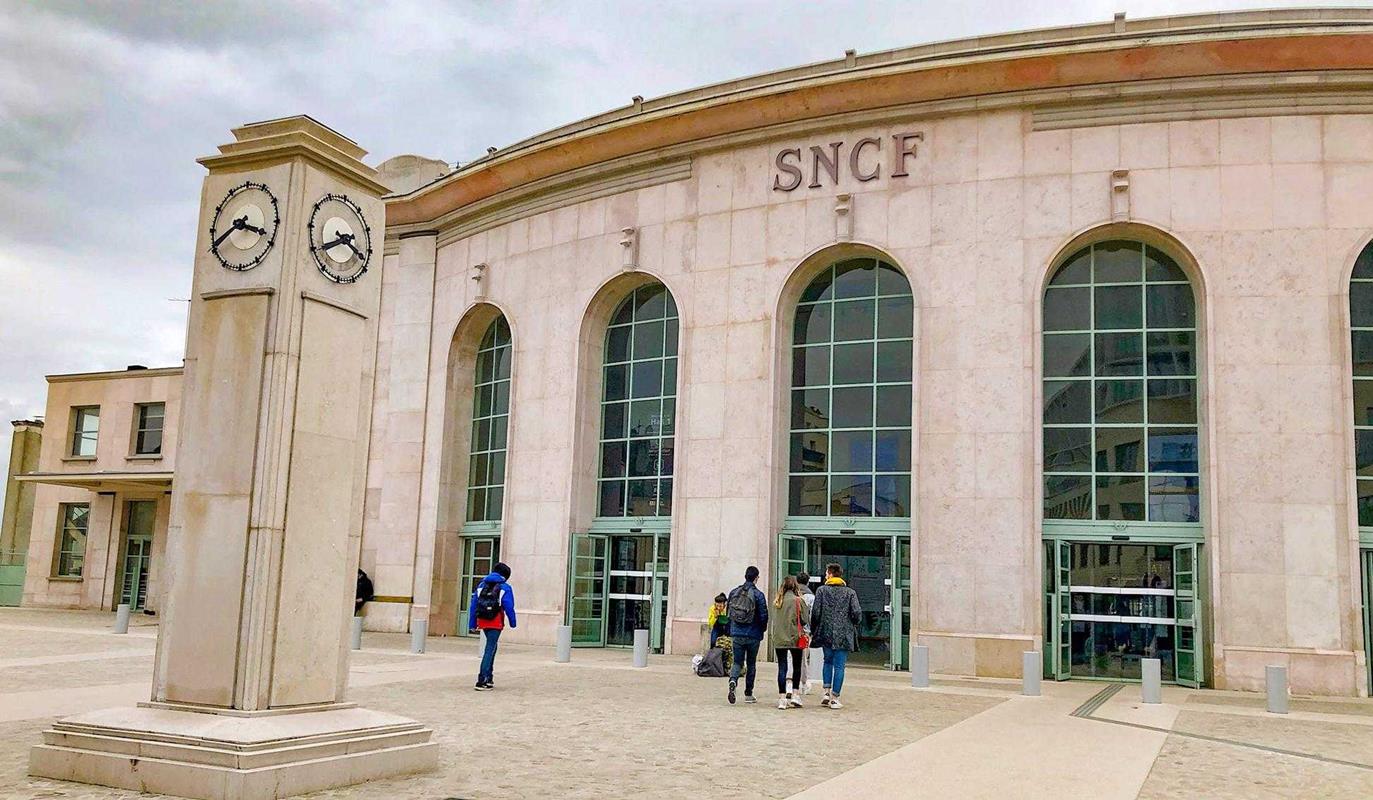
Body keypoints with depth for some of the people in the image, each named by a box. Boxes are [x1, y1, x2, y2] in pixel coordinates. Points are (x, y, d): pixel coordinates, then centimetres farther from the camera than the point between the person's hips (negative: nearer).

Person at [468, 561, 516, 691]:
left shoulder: (482, 584, 11)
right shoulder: (505, 587, -4)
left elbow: (473, 605, 9)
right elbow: (509, 607, -8)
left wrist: (472, 624, 11)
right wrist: (513, 623, 4)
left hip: (482, 622, 6)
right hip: (495, 623, -6)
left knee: (491, 647, 23)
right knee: (490, 649, -4)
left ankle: (488, 678, 25)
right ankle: (482, 681, -12)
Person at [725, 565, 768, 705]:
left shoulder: (734, 592, 2)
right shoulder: (758, 595, -10)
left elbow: (728, 612, 8)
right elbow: (764, 616, -10)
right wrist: (762, 630, 10)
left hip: (736, 634, 2)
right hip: (753, 635, -2)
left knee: (737, 662, 8)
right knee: (751, 664, 12)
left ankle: (733, 680, -22)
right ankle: (748, 694, 17)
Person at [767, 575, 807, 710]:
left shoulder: (776, 602, 1)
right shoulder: (798, 601, -8)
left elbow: (770, 620, 6)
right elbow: (804, 620, -3)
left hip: (778, 639, 2)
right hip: (795, 638, -2)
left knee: (782, 668, 5)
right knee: (797, 667, 14)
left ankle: (782, 698, 3)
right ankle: (795, 695, 11)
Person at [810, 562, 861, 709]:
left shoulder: (821, 591, 0)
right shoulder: (850, 592, 1)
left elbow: (815, 613, -4)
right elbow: (857, 614, -6)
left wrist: (813, 630, 9)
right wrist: (851, 625, 15)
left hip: (826, 633, 1)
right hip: (844, 635, -1)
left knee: (828, 661, 20)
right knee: (839, 665, 4)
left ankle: (827, 692, 10)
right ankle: (834, 698, 2)